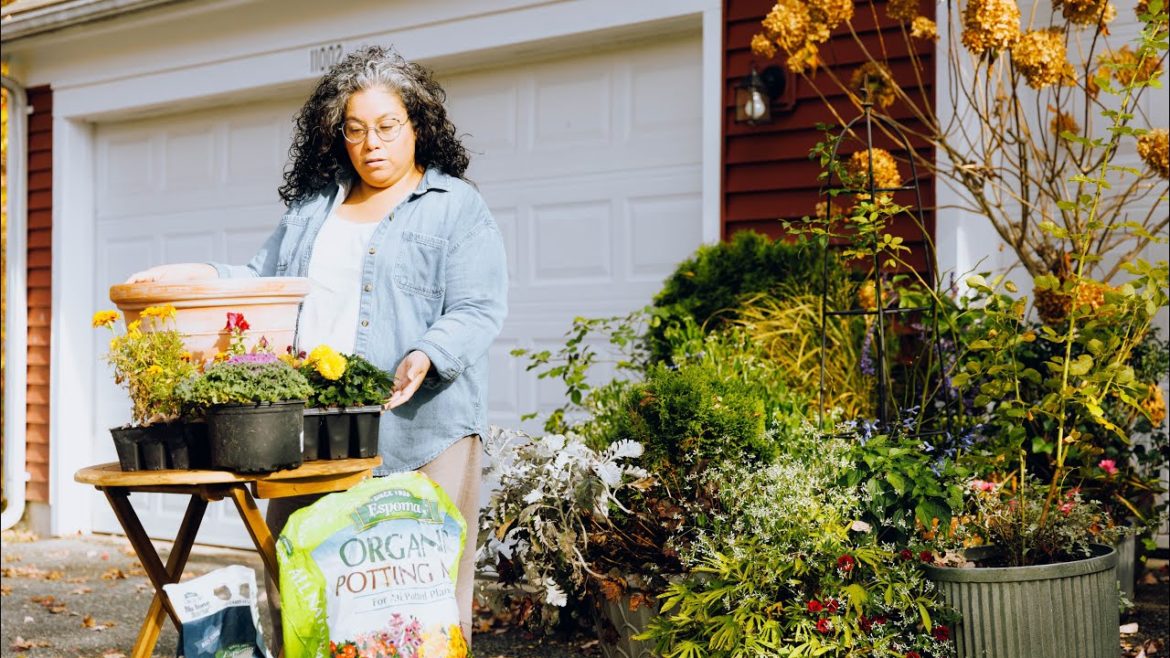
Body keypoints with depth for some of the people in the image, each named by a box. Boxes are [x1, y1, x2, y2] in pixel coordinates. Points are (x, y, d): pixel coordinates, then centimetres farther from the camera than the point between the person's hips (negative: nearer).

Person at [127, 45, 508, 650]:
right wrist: (204, 277, 4)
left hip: (419, 428, -5)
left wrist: (427, 357, -24)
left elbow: (478, 310, -7)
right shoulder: (312, 205, 21)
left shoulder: (458, 208, 3)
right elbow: (265, 281, 22)